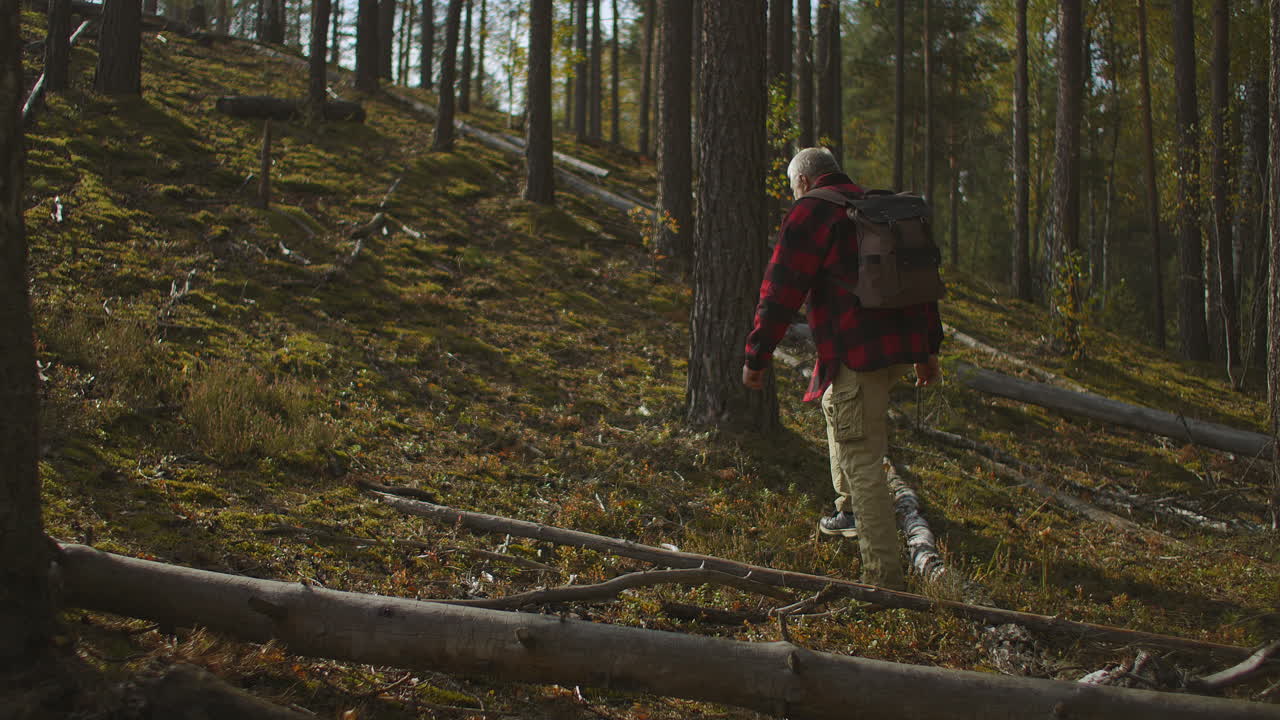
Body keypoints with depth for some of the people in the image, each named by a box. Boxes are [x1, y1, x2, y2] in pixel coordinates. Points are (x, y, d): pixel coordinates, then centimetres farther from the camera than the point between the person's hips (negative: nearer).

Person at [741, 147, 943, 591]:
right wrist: (928, 350, 31)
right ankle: (850, 510, 39)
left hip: (857, 353, -9)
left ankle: (884, 579, -7)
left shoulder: (810, 212, -3)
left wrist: (757, 356, -4)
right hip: (901, 347, 9)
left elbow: (782, 290, -9)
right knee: (835, 405, 33)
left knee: (862, 462, -6)